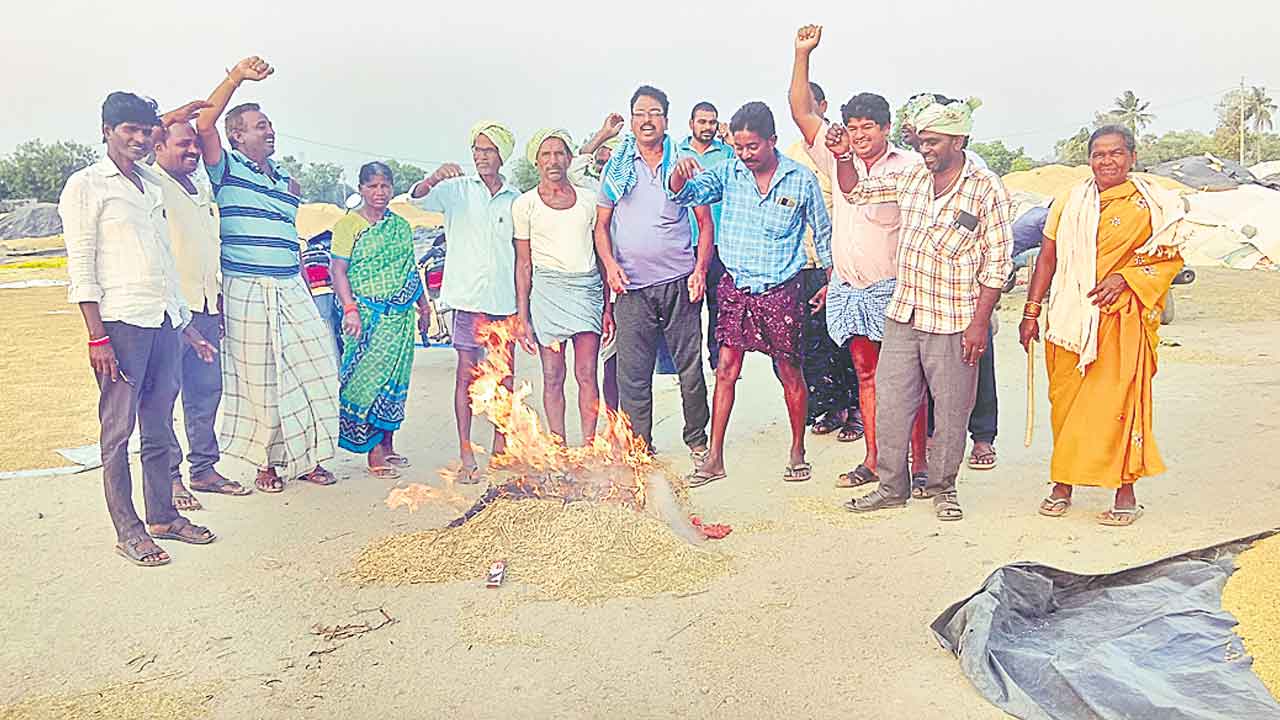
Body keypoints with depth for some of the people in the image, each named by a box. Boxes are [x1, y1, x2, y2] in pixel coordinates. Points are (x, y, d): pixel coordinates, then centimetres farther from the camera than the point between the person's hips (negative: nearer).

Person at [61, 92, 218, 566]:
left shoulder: (152, 186, 18)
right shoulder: (86, 185, -1)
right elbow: (81, 267, -7)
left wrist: (187, 326, 20)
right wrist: (97, 337, -14)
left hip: (166, 321, 6)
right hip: (121, 321, -6)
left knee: (160, 427, 12)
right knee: (118, 430, 0)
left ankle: (163, 516, 22)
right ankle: (128, 531, 6)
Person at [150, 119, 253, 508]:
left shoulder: (202, 188, 21)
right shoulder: (151, 184, -3)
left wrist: (218, 296, 24)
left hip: (205, 305, 8)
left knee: (207, 389, 11)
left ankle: (203, 467, 21)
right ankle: (169, 476, 4)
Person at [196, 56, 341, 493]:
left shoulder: (285, 181, 20)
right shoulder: (226, 170, 3)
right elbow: (204, 126, -15)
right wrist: (236, 78, -19)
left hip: (291, 290, 6)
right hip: (246, 292, -6)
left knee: (312, 369, 3)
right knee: (259, 382, 0)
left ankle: (305, 458, 16)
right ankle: (266, 463, 15)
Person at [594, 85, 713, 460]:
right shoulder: (616, 169, 9)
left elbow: (705, 223, 9)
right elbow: (601, 224, 12)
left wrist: (700, 270, -4)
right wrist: (610, 264, -5)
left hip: (679, 282, 0)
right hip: (631, 286, 1)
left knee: (690, 366, 3)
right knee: (633, 373, 2)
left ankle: (697, 439, 19)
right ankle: (640, 446, 13)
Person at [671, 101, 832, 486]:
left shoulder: (801, 180, -4)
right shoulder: (729, 173, 0)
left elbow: (823, 234, 6)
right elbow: (686, 193, -9)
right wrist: (681, 172, -31)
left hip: (781, 290, -2)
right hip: (735, 287, 2)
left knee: (790, 372, 7)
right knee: (726, 370, 1)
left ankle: (797, 452, 24)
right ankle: (714, 458, 9)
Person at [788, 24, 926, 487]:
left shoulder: (910, 166, -2)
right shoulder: (837, 159, 9)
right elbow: (802, 112, 8)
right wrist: (802, 54, 1)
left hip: (894, 288, -4)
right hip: (848, 288, 4)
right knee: (866, 375, 10)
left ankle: (918, 463, 6)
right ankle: (872, 461, 18)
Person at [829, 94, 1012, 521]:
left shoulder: (986, 189, -7)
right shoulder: (911, 180, 8)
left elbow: (997, 262, -8)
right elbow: (855, 191, 20)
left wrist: (979, 323, -13)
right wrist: (843, 157, 1)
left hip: (954, 323, -5)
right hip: (902, 315, 5)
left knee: (951, 410, 6)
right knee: (889, 403, 7)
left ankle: (942, 487, 25)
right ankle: (892, 487, 21)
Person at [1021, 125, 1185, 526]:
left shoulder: (1152, 204, 3)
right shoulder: (1070, 202, 10)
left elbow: (1170, 259, 5)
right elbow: (1048, 258, 11)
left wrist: (1125, 277, -11)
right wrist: (1031, 311, 7)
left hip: (1122, 319, -3)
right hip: (1069, 318, 3)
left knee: (1117, 402, -5)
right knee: (1064, 400, 6)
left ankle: (1125, 493, 6)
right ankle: (1063, 483, 18)